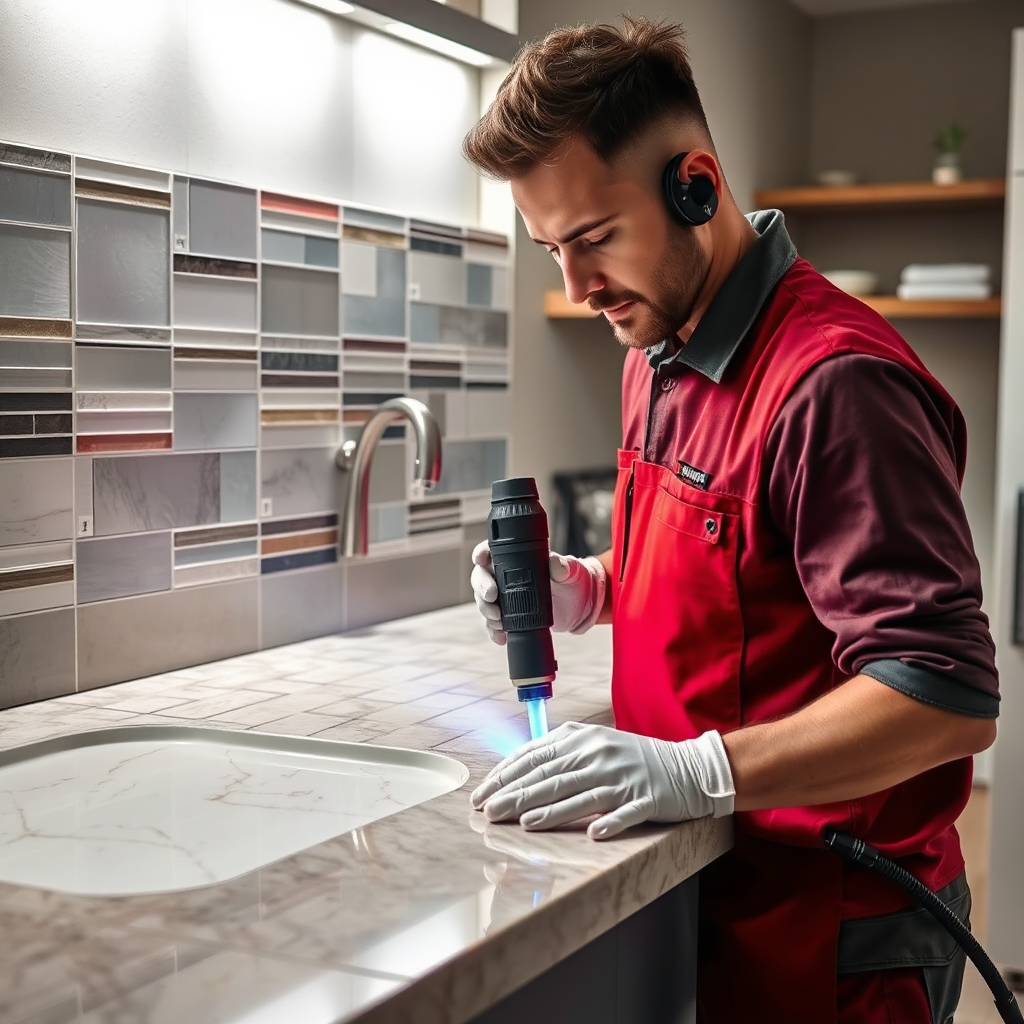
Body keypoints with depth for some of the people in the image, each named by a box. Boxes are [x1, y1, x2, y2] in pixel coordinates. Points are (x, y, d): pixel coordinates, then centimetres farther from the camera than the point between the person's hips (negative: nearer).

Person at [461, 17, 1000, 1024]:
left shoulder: (834, 382, -25)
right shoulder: (657, 353, 5)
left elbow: (948, 698, -28)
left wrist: (696, 771, -35)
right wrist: (591, 591, 1)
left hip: (830, 935, -8)